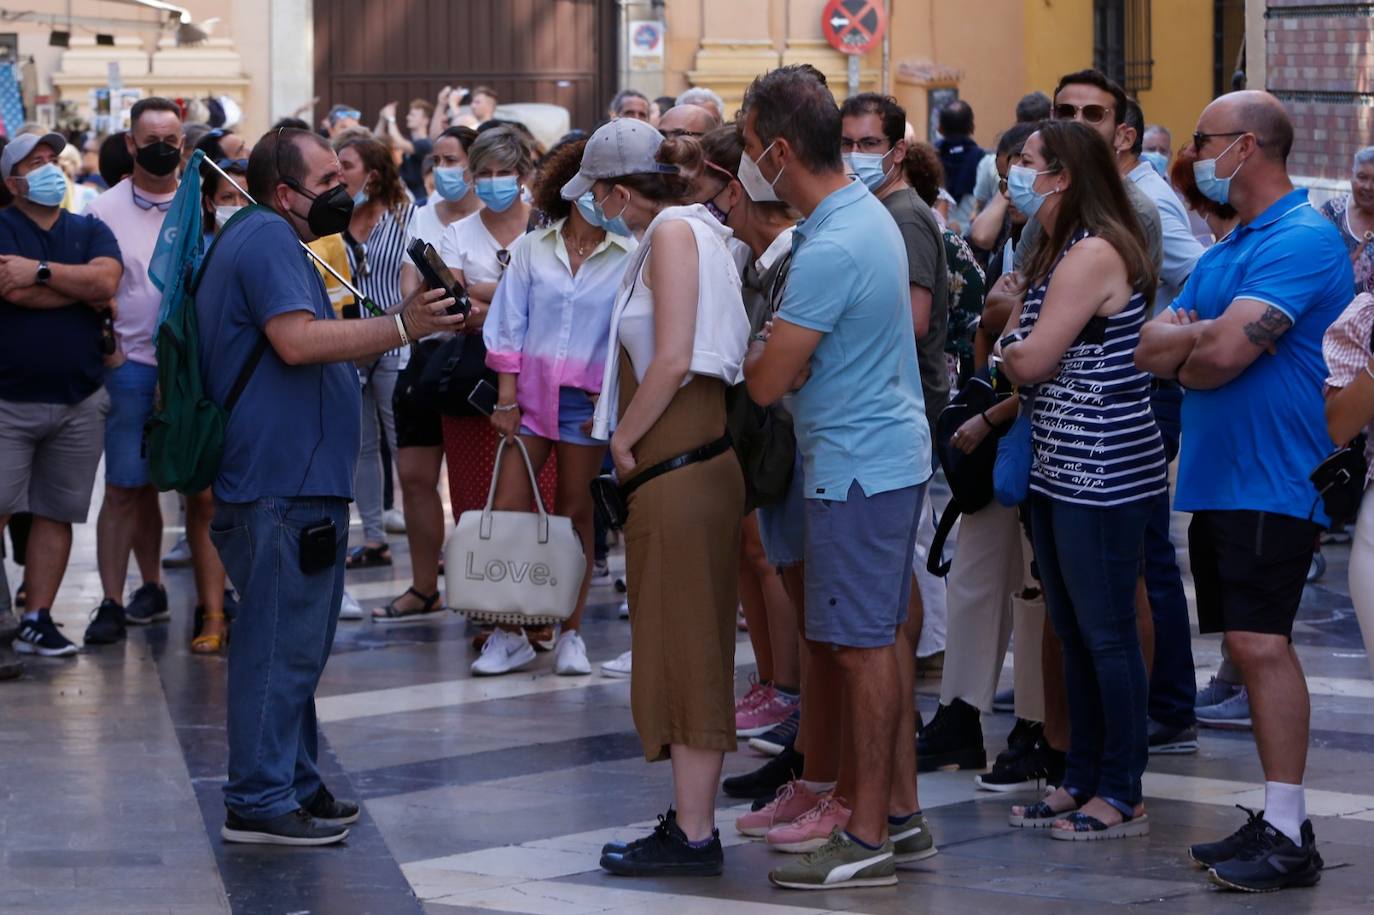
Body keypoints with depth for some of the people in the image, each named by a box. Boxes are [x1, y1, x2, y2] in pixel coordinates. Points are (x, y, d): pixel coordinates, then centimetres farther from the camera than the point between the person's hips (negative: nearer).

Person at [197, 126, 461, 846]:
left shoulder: (272, 241, 23)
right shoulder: (267, 238, -12)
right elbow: (297, 340, -24)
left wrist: (404, 318, 16)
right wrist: (401, 325, -21)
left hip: (298, 485, 11)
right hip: (283, 488, -11)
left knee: (295, 645, 17)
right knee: (281, 645, -8)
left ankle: (296, 786, 24)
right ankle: (258, 804, -5)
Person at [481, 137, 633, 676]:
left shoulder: (629, 257, 0)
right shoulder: (532, 251, 5)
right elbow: (509, 328, 5)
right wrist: (507, 398, -2)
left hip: (588, 398, -1)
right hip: (530, 390, 2)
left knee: (575, 514, 5)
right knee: (508, 509, -3)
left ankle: (571, 633, 14)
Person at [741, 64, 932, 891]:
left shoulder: (830, 250, -23)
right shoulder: (870, 211, 8)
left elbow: (769, 382, -21)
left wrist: (757, 351, 1)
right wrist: (786, 351, 8)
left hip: (857, 466, -10)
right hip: (894, 450, 10)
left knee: (862, 646, -5)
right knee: (884, 637, 15)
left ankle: (868, 839, 0)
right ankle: (903, 812, 23)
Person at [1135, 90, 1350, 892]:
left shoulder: (1302, 241, -12)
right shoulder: (1225, 251, 19)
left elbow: (1225, 353, -22)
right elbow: (1153, 349, 11)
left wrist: (1187, 349, -1)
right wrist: (1205, 338, -9)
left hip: (1272, 484, -10)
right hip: (1218, 479, 10)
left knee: (1263, 644, -15)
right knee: (1252, 647, 9)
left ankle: (1289, 837, -14)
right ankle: (1280, 819, 14)